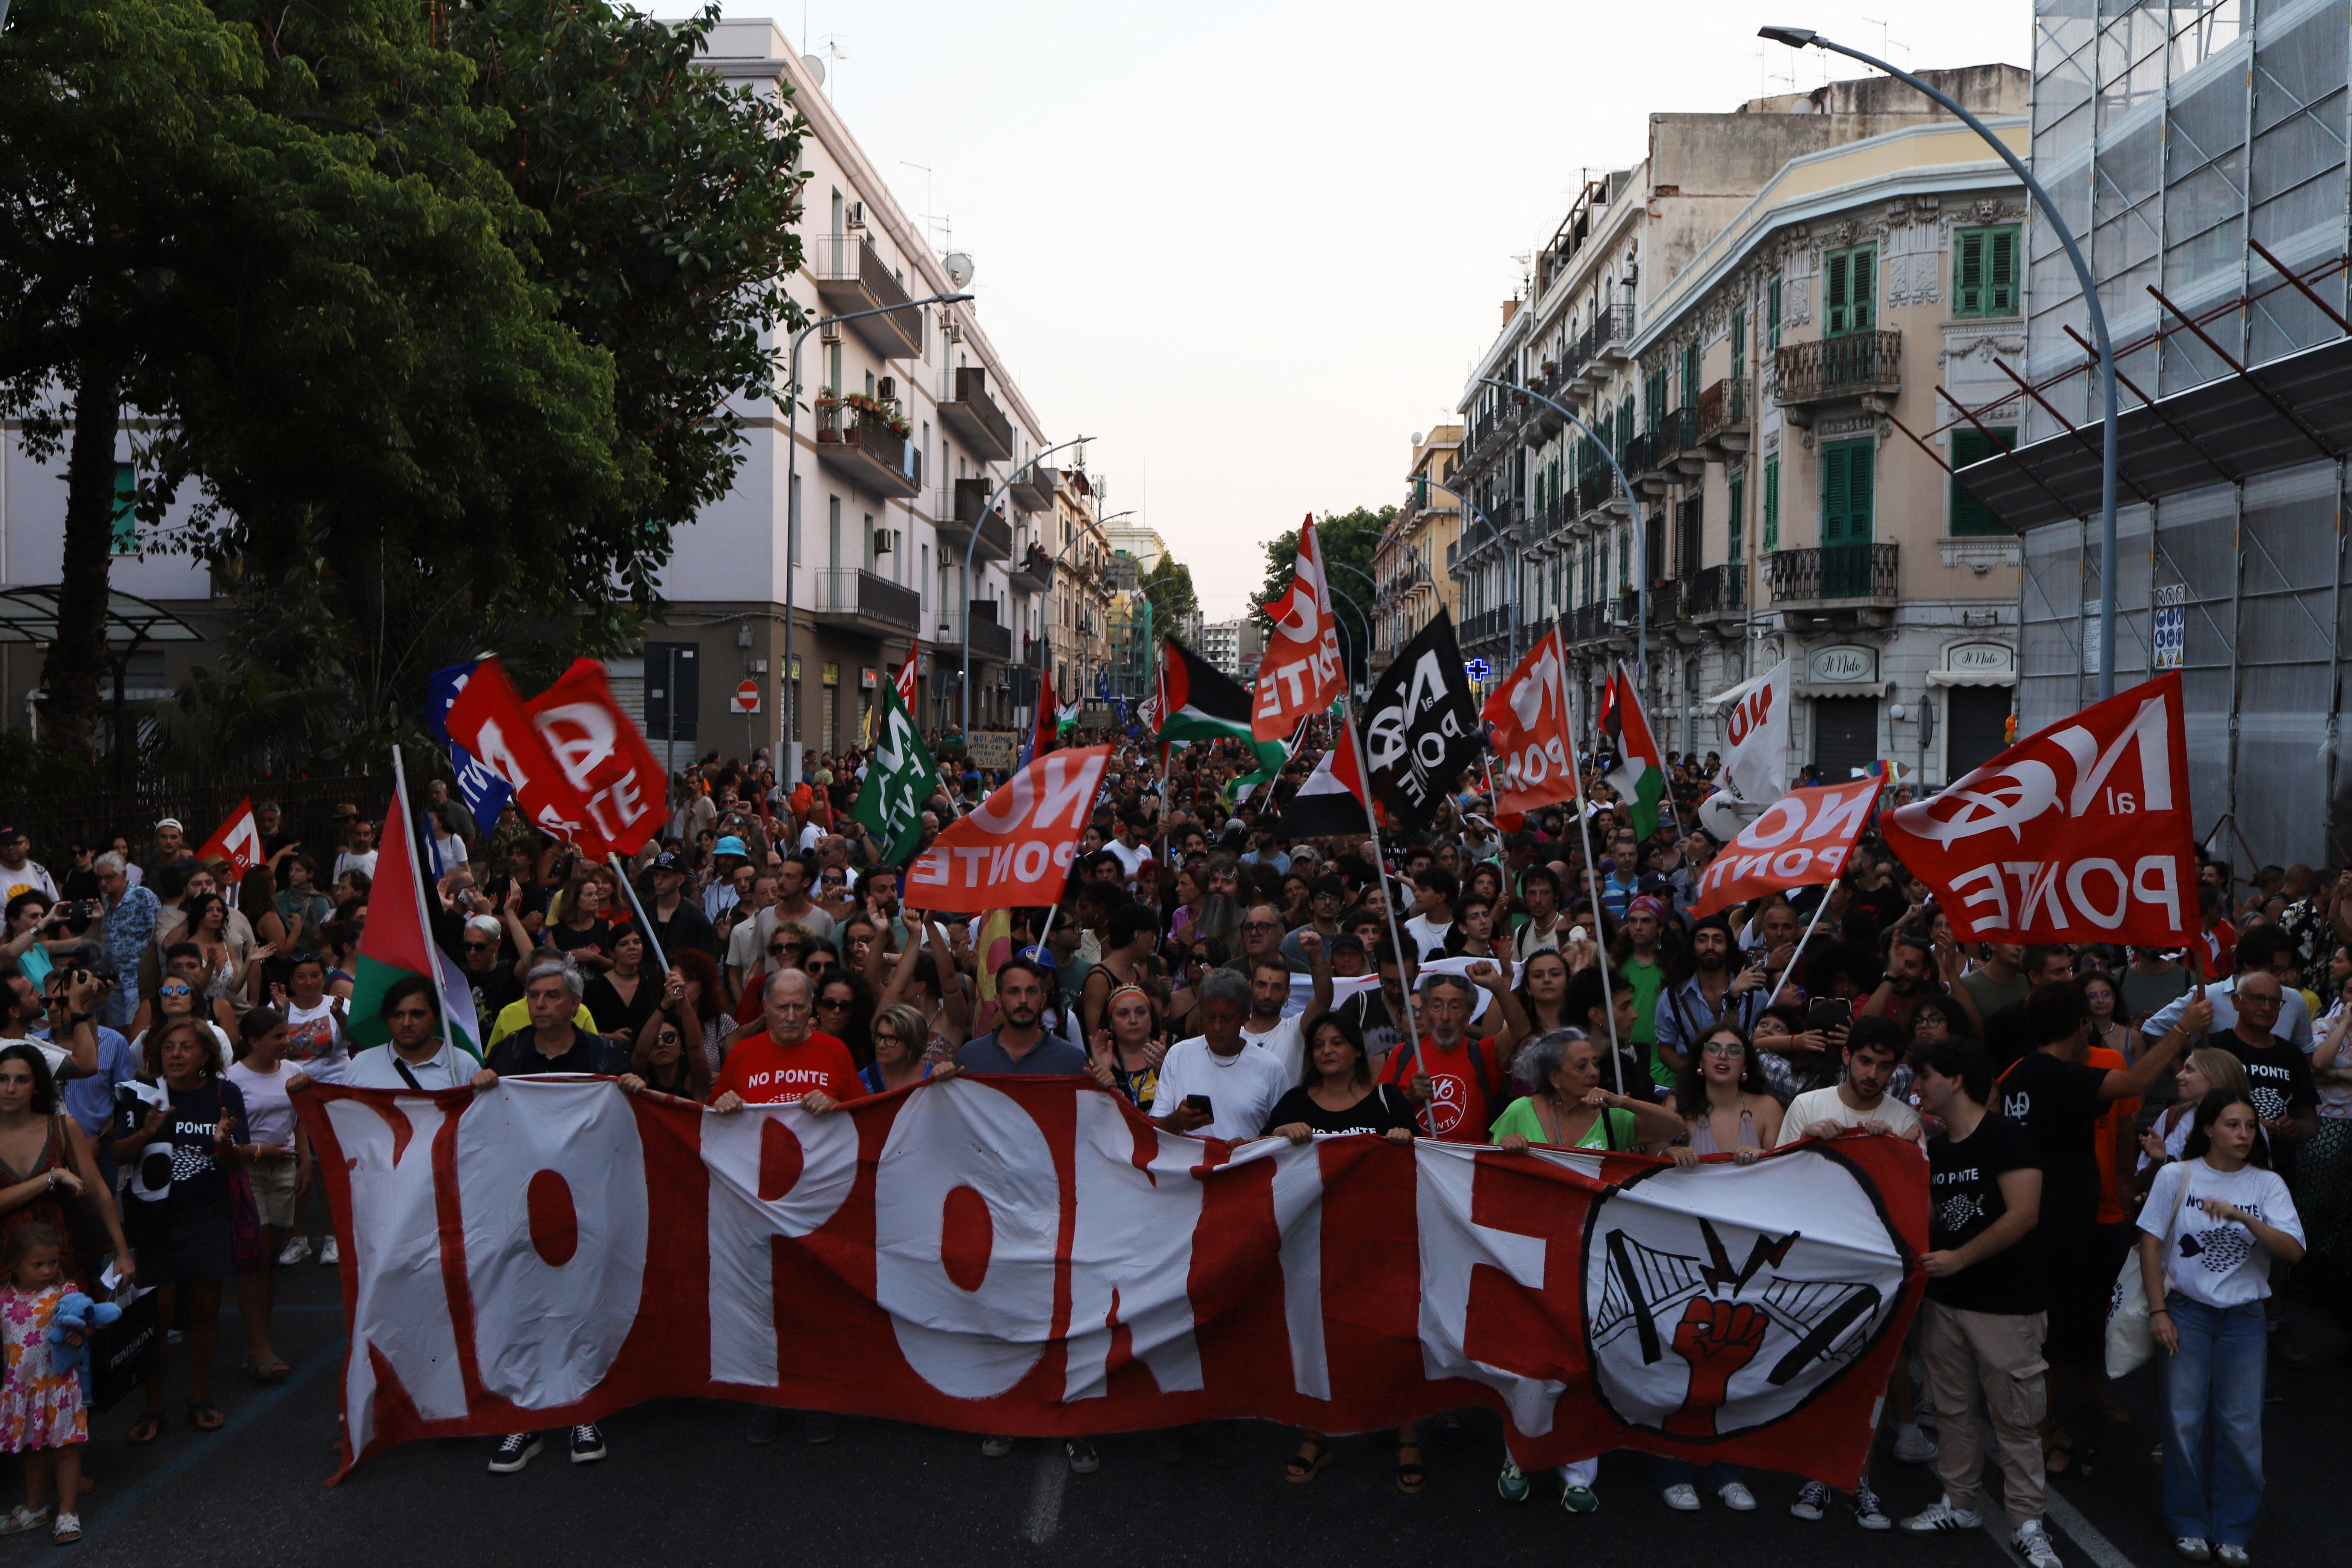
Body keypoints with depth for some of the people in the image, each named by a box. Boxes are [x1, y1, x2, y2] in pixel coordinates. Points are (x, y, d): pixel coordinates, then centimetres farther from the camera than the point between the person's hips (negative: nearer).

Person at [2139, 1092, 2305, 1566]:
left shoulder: (2267, 1185, 0)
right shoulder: (2176, 1176, -2)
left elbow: (2293, 1251, -12)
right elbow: (2151, 1243, -1)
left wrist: (2243, 1217, -27)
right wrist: (2158, 1311, -6)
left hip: (2244, 1317, 1)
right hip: (2186, 1312, -1)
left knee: (2241, 1426, 2)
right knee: (2184, 1420, 3)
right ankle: (2189, 1525, 19)